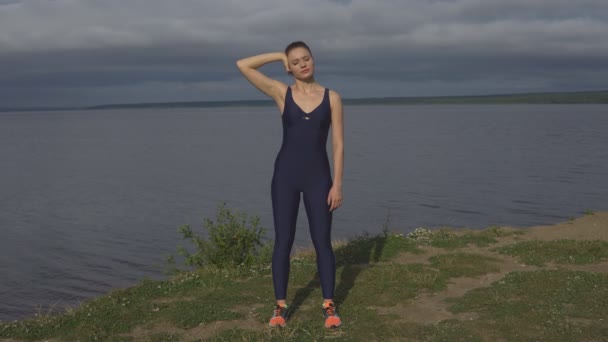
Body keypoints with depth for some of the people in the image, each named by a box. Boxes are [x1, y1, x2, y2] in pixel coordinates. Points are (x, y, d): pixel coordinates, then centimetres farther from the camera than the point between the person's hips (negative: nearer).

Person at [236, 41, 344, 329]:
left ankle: (329, 305, 15)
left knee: (322, 241, 3)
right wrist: (280, 56, 1)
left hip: (318, 175, 0)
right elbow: (242, 65, -6)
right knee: (283, 241, 4)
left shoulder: (331, 97, 0)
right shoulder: (281, 93, 1)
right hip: (286, 173, 0)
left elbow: (338, 144, -1)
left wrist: (337, 184, -6)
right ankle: (280, 306, 15)